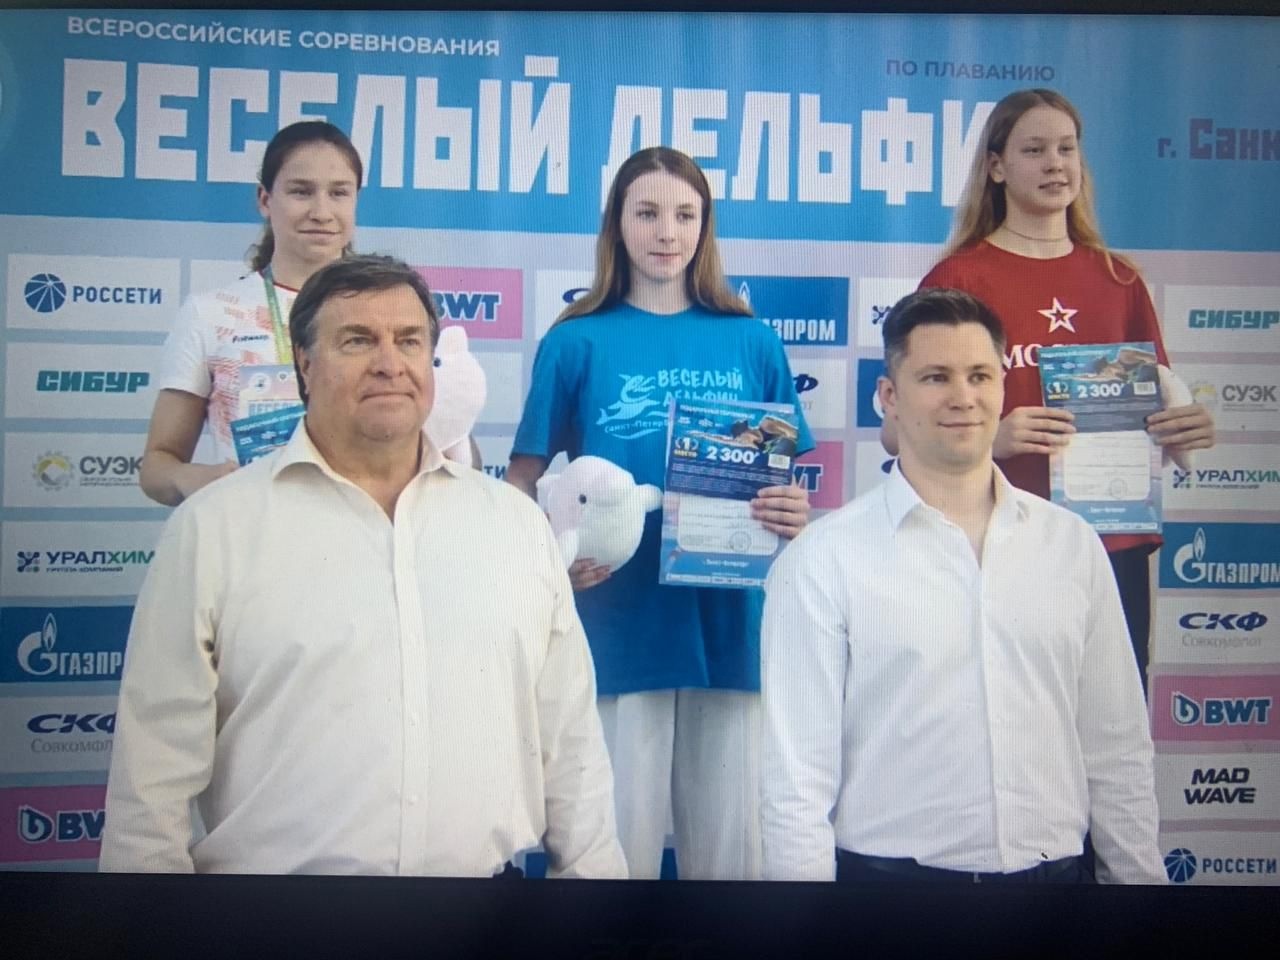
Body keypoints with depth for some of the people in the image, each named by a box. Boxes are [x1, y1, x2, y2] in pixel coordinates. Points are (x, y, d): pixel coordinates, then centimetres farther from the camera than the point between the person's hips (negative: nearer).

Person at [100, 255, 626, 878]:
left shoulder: (519, 523, 5)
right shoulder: (212, 529, -6)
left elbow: (571, 746, 7)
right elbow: (154, 778, -6)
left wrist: (593, 870, 5)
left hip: (490, 869, 3)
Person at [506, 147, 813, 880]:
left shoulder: (752, 344, 7)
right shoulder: (577, 343, 2)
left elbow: (786, 482, 12)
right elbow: (522, 485, 2)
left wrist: (794, 517, -10)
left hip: (730, 628, 2)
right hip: (617, 628, -1)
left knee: (730, 845, 10)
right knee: (619, 845, 7)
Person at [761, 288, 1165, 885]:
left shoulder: (1073, 545, 3)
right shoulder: (823, 559, -10)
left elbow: (1117, 751, 6)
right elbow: (796, 779, -10)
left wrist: (1138, 874, 4)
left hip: (1054, 869, 4)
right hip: (887, 867, -3)